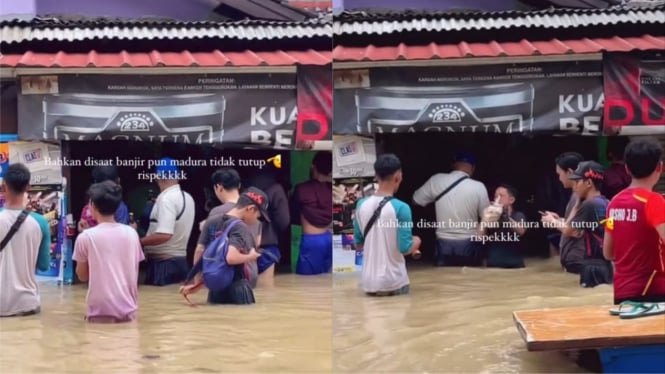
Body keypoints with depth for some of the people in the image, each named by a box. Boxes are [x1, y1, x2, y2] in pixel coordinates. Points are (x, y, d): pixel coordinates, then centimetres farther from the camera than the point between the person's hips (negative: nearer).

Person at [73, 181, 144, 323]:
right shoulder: (132, 233, 5)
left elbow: (83, 276, 7)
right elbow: (135, 273, 11)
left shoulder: (86, 237, -5)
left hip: (101, 310, -3)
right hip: (129, 308, 3)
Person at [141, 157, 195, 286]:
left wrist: (139, 241, -15)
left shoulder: (166, 199, -16)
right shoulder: (187, 197, 11)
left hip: (164, 262, -9)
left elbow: (164, 235, -25)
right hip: (180, 259, 9)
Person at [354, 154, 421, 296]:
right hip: (393, 282, -5)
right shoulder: (401, 208, -15)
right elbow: (405, 249, -13)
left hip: (368, 281, 5)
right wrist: (416, 242, 7)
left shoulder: (361, 204, 1)